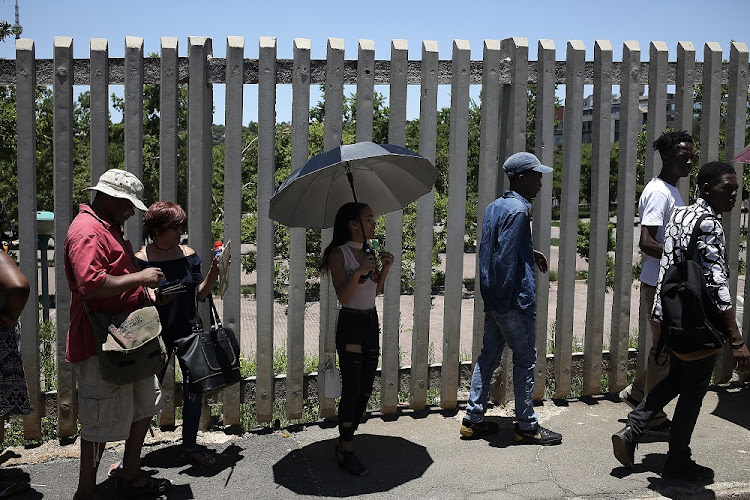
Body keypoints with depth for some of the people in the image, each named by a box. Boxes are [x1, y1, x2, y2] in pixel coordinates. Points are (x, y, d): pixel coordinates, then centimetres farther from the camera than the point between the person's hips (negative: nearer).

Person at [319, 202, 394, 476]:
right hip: (350, 323, -8)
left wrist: (385, 268, 2)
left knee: (365, 389, 10)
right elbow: (342, 294, -16)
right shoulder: (340, 253, -10)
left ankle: (345, 442, 24)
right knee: (352, 389, -5)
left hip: (371, 322, 8)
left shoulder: (368, 253, 12)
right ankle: (346, 452, 7)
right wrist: (359, 271, -29)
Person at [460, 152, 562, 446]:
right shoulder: (518, 210, -16)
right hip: (513, 301, -9)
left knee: (488, 356, 14)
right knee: (525, 360, 3)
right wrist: (507, 300, -18)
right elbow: (505, 260, -22)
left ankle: (473, 419, 20)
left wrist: (530, 252, 20)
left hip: (492, 300, 9)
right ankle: (526, 427, 13)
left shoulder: (494, 207, 12)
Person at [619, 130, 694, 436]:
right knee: (664, 350, 1)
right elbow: (646, 242, -27)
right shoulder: (658, 192, -18)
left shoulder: (672, 191, 14)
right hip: (660, 285, -10)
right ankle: (653, 417, 15)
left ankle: (636, 392, 32)